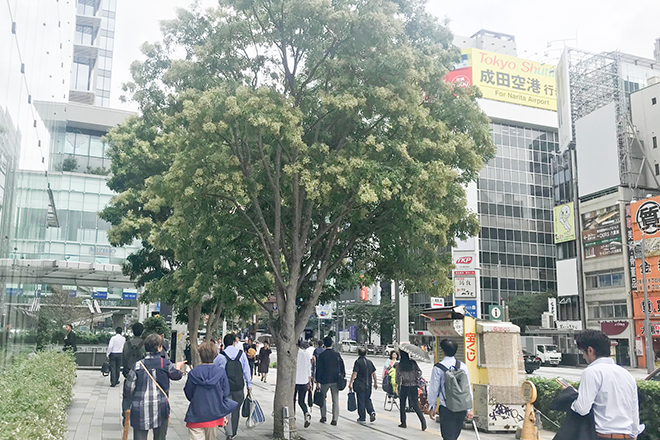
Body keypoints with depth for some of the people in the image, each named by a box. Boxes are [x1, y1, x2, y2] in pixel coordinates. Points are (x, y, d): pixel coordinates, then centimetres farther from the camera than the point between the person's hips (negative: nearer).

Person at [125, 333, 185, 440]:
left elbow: (130, 388, -3)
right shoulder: (165, 363, -8)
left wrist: (134, 400, 16)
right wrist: (178, 367, 30)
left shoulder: (138, 365, -6)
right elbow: (176, 375, 9)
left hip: (140, 410, 0)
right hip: (160, 408, 0)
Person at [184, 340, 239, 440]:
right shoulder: (221, 372, -10)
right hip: (214, 414, 2)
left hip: (196, 416, -2)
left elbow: (188, 395, -1)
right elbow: (226, 394, -3)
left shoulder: (193, 373, -12)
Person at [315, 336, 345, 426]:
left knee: (322, 398, 16)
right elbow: (342, 367, 7)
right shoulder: (337, 354, 2)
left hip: (325, 380, -2)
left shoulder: (321, 355, -8)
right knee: (335, 400, 5)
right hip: (335, 380, 3)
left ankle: (323, 417, 20)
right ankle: (335, 419, 2)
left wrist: (318, 381, -6)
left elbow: (319, 369, -9)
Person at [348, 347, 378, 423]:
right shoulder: (369, 362, 5)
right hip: (368, 385, 5)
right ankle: (372, 412, -2)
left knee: (361, 401, 3)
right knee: (367, 399, 18)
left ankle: (362, 418, 8)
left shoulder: (358, 362, -10)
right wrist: (375, 383, 19)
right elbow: (373, 373, 9)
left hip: (360, 385, -5)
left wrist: (350, 383, -11)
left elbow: (354, 373, -16)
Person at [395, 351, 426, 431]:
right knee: (415, 405, 4)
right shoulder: (413, 363, -1)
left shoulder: (399, 365, -8)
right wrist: (416, 380, 11)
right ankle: (422, 419, -16)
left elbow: (399, 376, -9)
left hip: (404, 387, -2)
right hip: (413, 386, 2)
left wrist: (397, 387, -1)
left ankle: (403, 423, 15)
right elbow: (419, 372, -2)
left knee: (402, 405, 13)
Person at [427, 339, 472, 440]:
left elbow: (434, 389, -5)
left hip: (446, 408, -4)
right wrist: (469, 408, 9)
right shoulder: (463, 366, 0)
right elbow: (468, 388, 3)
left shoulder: (438, 368, -10)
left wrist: (432, 407, 6)